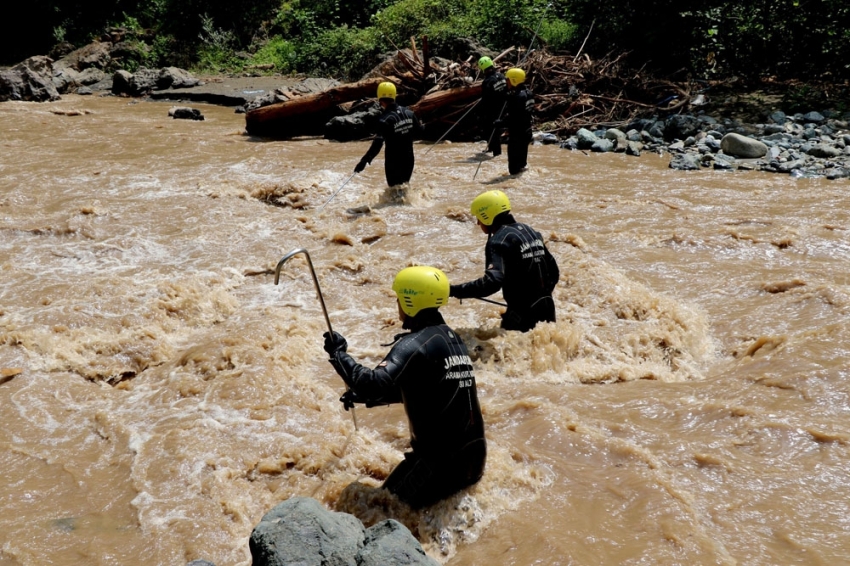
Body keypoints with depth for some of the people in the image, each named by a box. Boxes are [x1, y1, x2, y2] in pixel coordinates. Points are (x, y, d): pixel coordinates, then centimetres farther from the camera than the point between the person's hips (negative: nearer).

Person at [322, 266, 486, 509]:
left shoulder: (415, 343, -18)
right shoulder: (450, 336, 10)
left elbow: (376, 384, -31)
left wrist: (338, 353, -17)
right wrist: (363, 396, 18)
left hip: (441, 459, -9)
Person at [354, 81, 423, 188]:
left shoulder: (385, 119, -23)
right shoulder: (409, 112, -3)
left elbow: (378, 144, -31)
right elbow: (419, 130, 12)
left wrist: (364, 161, -33)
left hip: (393, 162, -6)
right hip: (408, 159, 6)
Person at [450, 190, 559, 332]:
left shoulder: (499, 240, -15)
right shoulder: (530, 231, 12)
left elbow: (493, 281, -29)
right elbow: (553, 271, 18)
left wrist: (454, 290, -26)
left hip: (522, 316, -9)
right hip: (546, 311, 9)